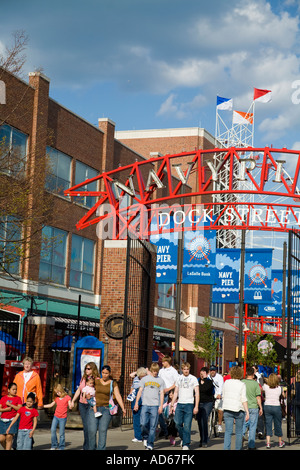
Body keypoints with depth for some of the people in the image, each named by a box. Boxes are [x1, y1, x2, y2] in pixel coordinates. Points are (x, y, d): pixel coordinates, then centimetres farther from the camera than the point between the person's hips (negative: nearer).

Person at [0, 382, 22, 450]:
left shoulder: (18, 398, 6)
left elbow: (19, 409, -5)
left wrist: (10, 405, -10)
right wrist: (7, 409, -11)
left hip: (12, 420, -2)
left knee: (9, 437, -10)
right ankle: (6, 448, 25)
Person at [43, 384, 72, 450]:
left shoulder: (67, 397, -4)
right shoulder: (56, 398, 9)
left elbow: (70, 407, -7)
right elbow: (51, 405, 20)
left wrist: (70, 405, -30)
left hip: (63, 418, -4)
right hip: (56, 416, 4)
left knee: (61, 433, -1)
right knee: (53, 430, -7)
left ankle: (61, 447, 9)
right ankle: (54, 445, 5)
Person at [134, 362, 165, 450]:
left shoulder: (160, 380, 10)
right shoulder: (145, 379, 10)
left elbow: (161, 393, 8)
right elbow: (140, 391, 10)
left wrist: (161, 406, 0)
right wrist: (136, 402, 3)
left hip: (155, 406, 0)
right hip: (145, 404, 0)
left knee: (153, 426, -3)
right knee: (143, 424, -11)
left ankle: (150, 444, 2)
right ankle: (145, 437, 16)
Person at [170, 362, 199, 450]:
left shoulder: (193, 378, 3)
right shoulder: (179, 378, 13)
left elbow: (197, 393, 1)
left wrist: (196, 406, -7)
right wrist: (172, 404, 9)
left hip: (189, 404, -3)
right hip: (179, 404, 3)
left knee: (187, 426, -7)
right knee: (178, 423, -4)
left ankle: (186, 444, -3)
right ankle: (183, 438, 21)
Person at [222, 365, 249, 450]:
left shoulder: (226, 382, 6)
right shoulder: (241, 384, -5)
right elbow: (243, 399, -10)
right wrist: (247, 412, -10)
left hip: (227, 409, 3)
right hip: (239, 410, -3)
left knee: (228, 431, 1)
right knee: (239, 432, 10)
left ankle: (226, 448, -13)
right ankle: (238, 448, 14)